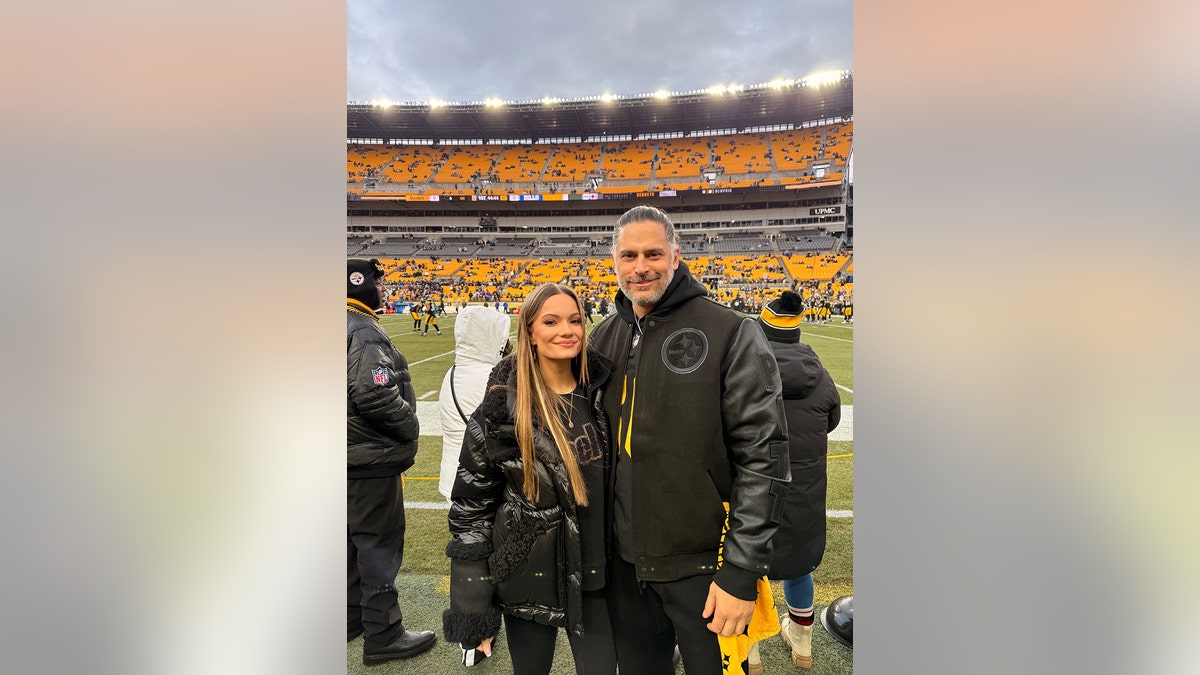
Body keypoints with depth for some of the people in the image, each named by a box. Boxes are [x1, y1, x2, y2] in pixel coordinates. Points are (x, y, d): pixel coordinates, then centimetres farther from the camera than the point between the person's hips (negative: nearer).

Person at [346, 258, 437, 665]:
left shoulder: (352, 329, 9)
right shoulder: (365, 333, -20)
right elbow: (376, 395, -30)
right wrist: (410, 428, -14)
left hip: (350, 456, 10)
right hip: (371, 460, -10)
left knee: (351, 538, 21)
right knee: (380, 543, 2)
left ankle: (351, 619, 36)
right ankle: (383, 636, 14)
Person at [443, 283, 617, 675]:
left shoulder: (602, 389, -4)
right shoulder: (503, 406, -16)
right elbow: (471, 503, -11)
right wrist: (472, 612, -9)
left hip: (595, 572, 3)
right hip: (529, 576, -2)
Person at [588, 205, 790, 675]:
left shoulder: (731, 334, -13)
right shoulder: (604, 339, 5)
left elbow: (763, 457, -15)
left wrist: (742, 571, -17)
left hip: (704, 565, -5)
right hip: (624, 563, 5)